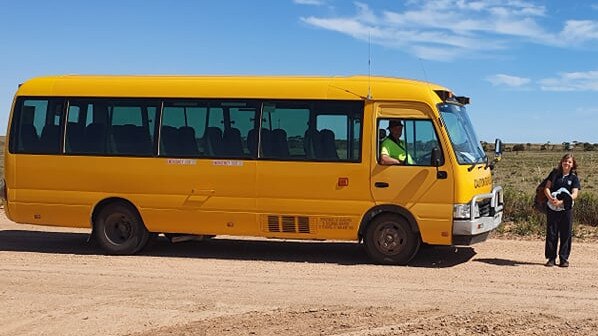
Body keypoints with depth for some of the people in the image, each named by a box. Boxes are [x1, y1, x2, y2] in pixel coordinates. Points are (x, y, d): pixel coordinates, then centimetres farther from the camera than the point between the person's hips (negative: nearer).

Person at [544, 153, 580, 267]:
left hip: (566, 208, -1)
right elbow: (547, 188, 3)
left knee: (565, 234, 1)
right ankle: (551, 258, 9)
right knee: (551, 233, 2)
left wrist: (561, 202, -22)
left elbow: (574, 194, -7)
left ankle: (564, 259, 10)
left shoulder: (574, 178, 5)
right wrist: (551, 198, -17)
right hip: (552, 208, 1)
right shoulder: (555, 173, 9)